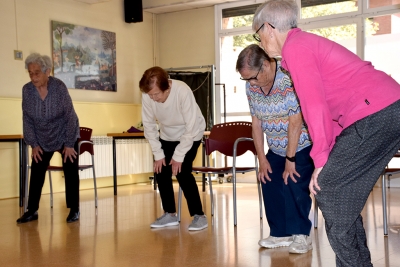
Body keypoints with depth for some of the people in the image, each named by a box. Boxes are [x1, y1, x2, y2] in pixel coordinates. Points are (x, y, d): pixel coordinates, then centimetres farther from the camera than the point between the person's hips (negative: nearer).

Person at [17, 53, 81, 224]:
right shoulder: (27, 90, -15)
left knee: (70, 172, -3)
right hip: (42, 139, 3)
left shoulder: (59, 87, -25)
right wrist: (33, 144, -7)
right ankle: (32, 210, 12)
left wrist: (69, 144, -18)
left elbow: (70, 116, -20)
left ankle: (74, 210, 6)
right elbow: (27, 118, -6)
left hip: (65, 135, -3)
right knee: (36, 172, 2)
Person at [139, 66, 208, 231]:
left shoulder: (183, 91, -35)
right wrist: (158, 154, -12)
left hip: (190, 134, -5)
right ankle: (170, 214, 14)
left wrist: (179, 156, -24)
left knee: (182, 171, -18)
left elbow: (191, 127, -28)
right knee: (161, 171, -2)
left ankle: (199, 216, -6)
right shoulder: (147, 96, -23)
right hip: (167, 136, 5)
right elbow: (149, 125, -10)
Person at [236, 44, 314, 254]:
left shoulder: (289, 78, -28)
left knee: (294, 185, -17)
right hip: (276, 148, 7)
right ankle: (281, 233, 13)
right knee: (269, 185, 0)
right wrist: (262, 159, 0)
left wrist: (290, 159, -20)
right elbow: (256, 123, 1)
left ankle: (300, 234, 0)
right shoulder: (251, 86, -6)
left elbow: (295, 121, -25)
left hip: (302, 145, -6)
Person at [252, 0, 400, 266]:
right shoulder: (307, 42, 22)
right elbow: (328, 105, 18)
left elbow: (315, 105, -13)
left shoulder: (295, 47, -6)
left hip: (374, 114, -9)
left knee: (328, 191, -3)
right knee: (343, 192, 13)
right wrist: (329, 155, 14)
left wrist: (321, 159, -7)